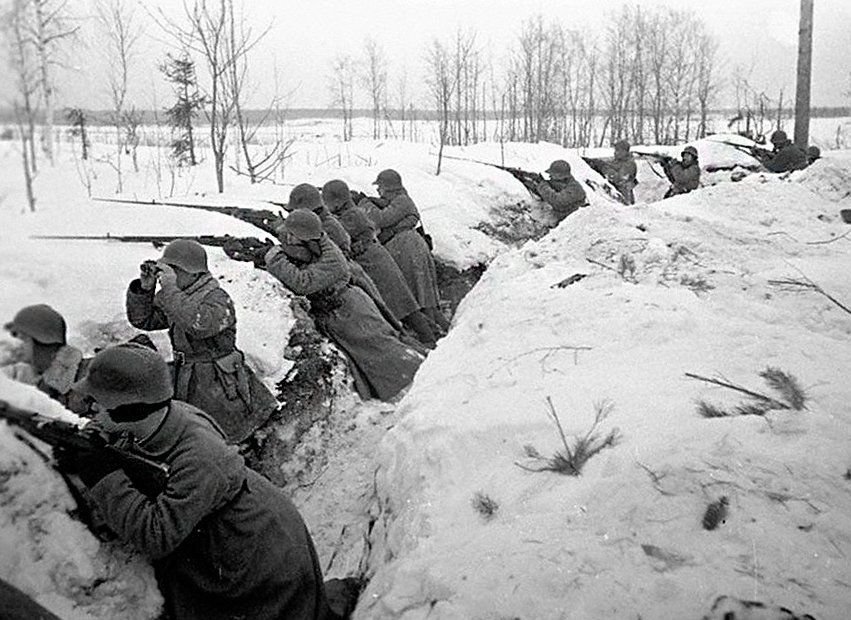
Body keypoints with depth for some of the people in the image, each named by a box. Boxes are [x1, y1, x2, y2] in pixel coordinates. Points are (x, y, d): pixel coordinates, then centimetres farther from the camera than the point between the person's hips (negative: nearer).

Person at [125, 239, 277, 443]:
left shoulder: (217, 299, -19)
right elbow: (142, 319, 10)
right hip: (188, 384, 7)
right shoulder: (173, 297, 6)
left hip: (219, 386, -7)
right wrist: (145, 288, -6)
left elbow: (197, 325, -38)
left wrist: (170, 288, -32)